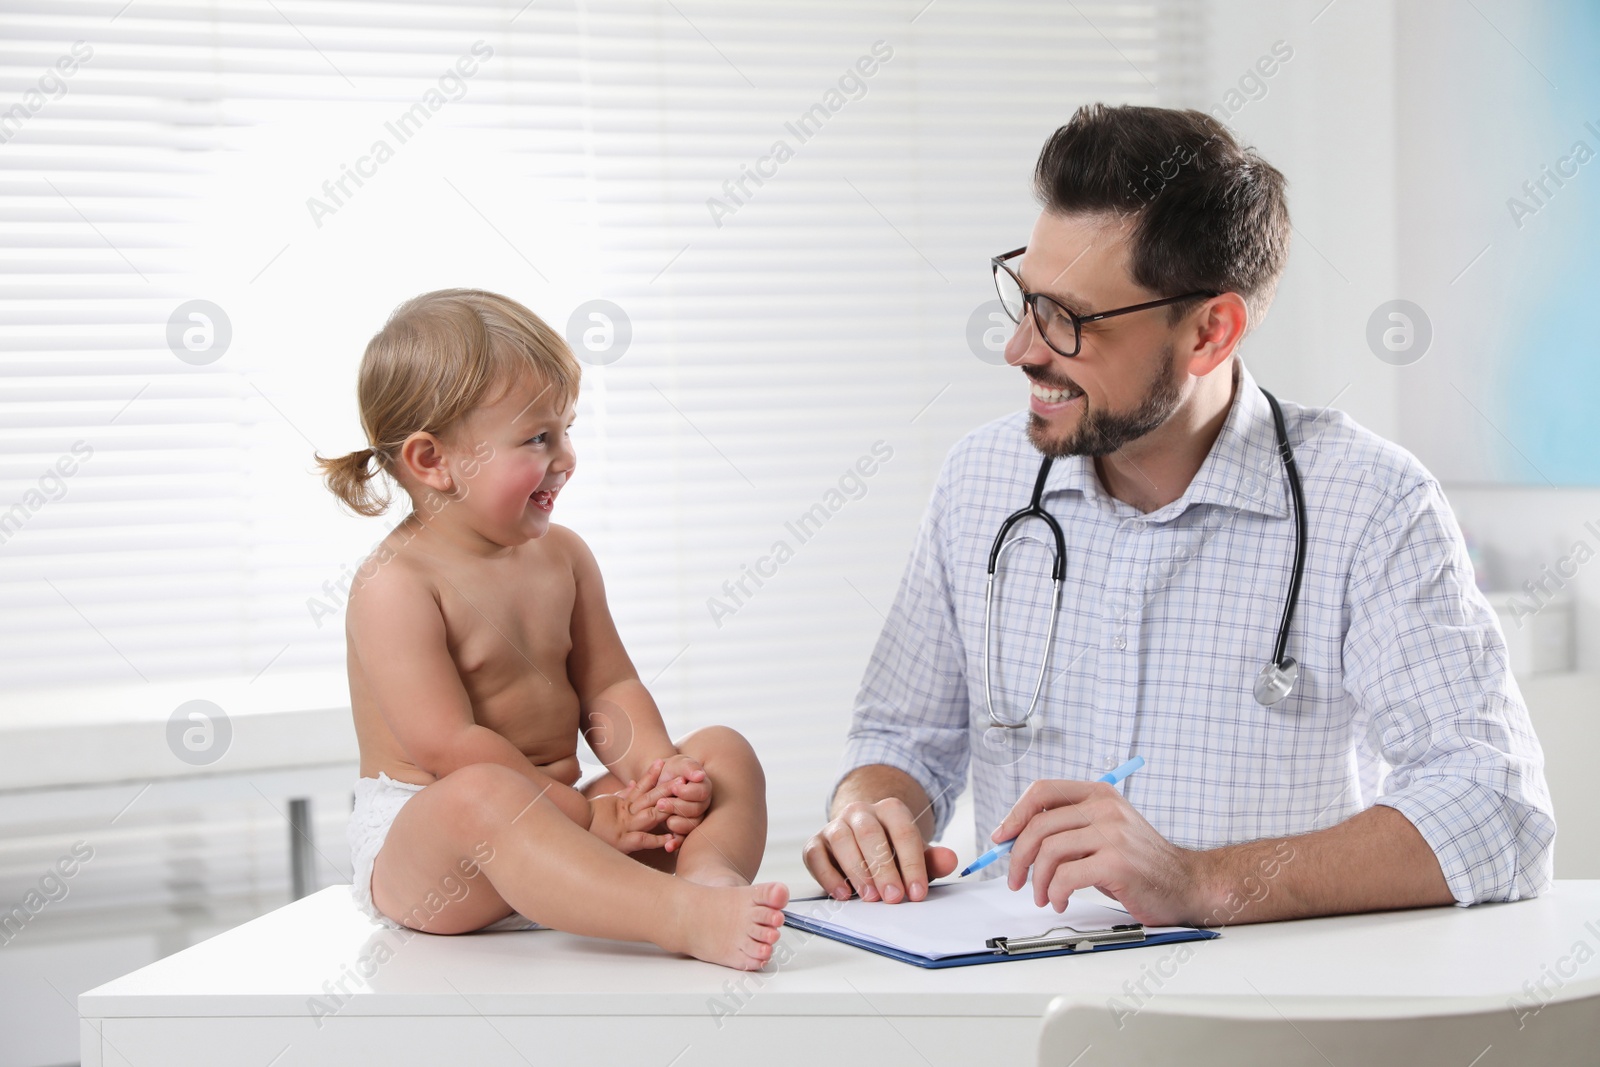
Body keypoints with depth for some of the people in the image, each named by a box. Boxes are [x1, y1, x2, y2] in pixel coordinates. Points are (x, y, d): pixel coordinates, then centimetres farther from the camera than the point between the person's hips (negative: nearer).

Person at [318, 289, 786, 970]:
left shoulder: (562, 556, 11)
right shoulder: (396, 583, -13)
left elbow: (607, 691, 9)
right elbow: (449, 747, -20)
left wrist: (658, 771, -13)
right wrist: (589, 814, -21)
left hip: (550, 824, 7)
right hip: (418, 845, -7)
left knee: (724, 753, -5)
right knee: (482, 797, -40)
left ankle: (713, 873, -39)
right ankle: (686, 917, -55)